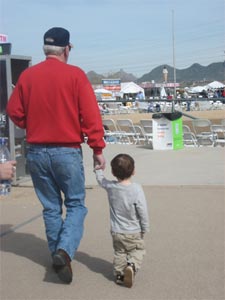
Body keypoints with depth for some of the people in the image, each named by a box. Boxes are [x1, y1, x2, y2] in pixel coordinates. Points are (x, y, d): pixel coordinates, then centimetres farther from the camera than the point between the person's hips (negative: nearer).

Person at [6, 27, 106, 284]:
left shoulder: (27, 75, 3)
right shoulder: (75, 75, -7)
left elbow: (14, 111, 6)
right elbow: (91, 114, -11)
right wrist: (97, 148, -6)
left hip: (36, 152, 4)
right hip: (67, 151, -3)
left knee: (51, 207, 15)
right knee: (76, 204, 8)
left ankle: (57, 255, 22)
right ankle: (64, 250, -11)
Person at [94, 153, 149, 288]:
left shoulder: (110, 187, -9)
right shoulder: (137, 189, -19)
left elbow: (101, 180, 15)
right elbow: (143, 211, -16)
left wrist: (98, 170, 34)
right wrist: (145, 229, -4)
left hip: (116, 231, 3)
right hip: (134, 232, -3)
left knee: (119, 253, 19)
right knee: (137, 250, 13)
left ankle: (119, 274, 13)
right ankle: (132, 265, -11)